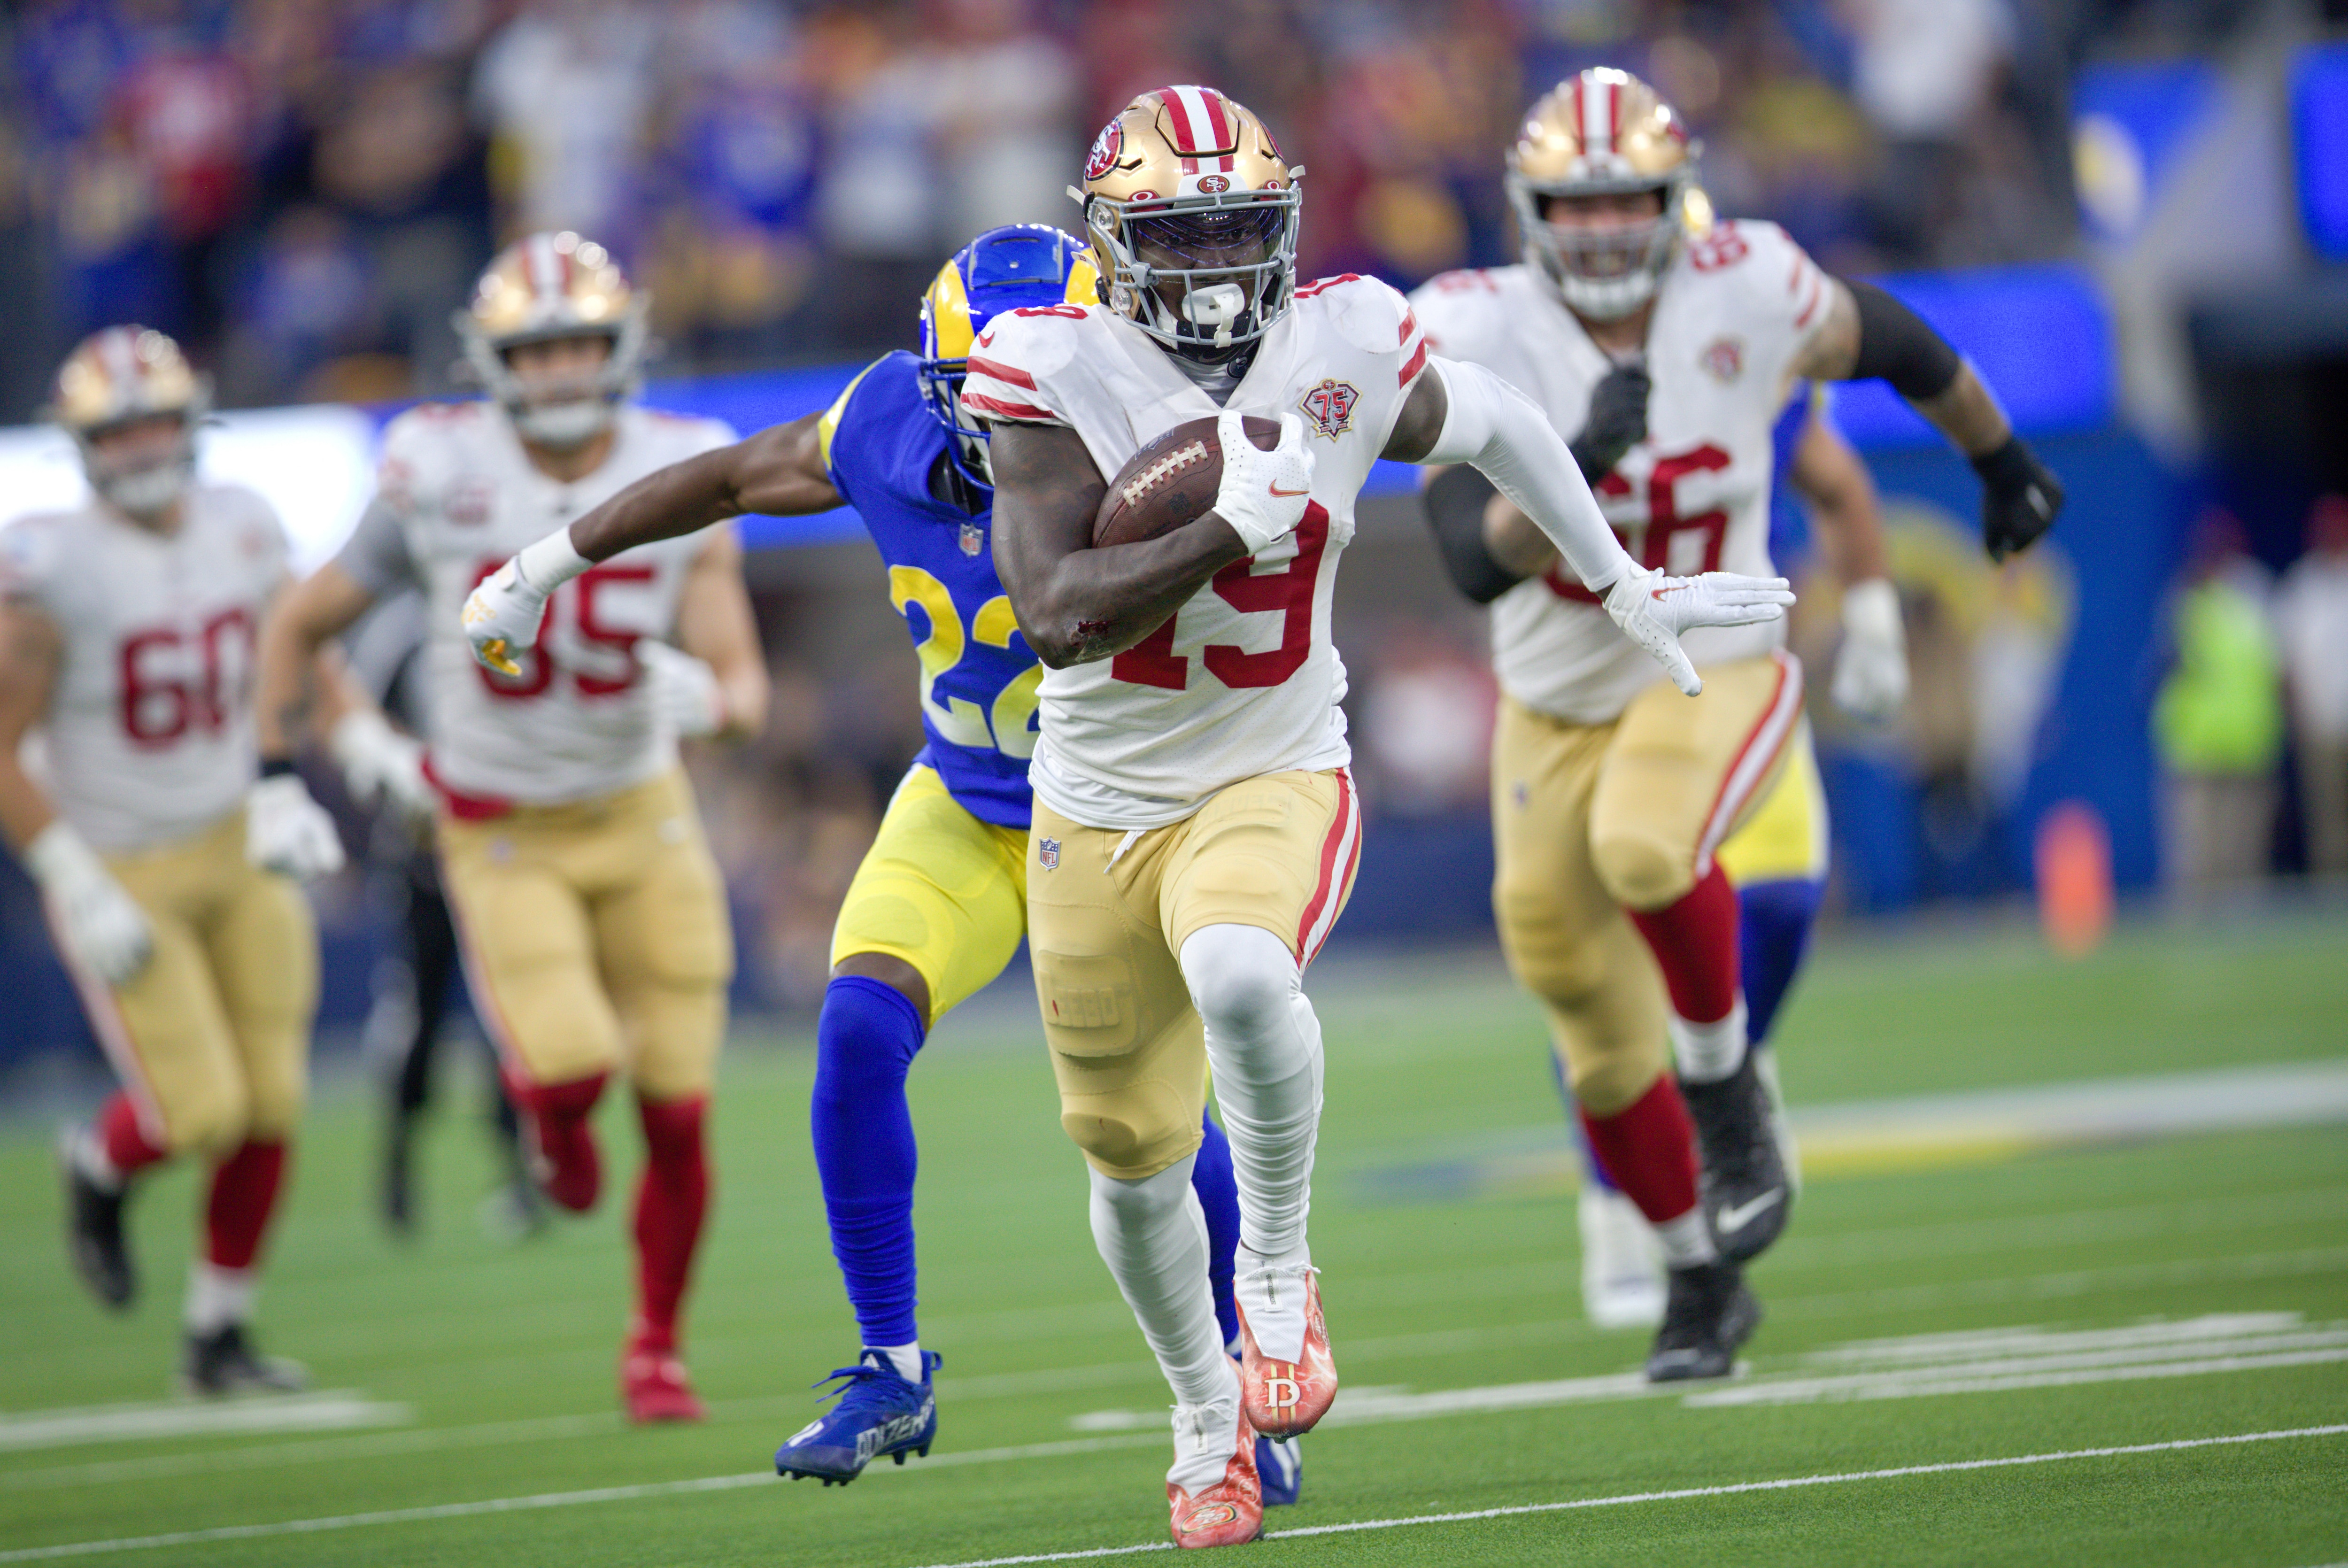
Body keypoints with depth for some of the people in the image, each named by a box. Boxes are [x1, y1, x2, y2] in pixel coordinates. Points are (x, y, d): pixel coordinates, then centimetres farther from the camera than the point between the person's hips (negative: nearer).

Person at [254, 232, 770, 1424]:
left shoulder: (681, 481, -11)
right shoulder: (441, 479, -15)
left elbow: (743, 686, -13)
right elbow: (301, 623, -1)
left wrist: (708, 698, -36)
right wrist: (273, 778, -5)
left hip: (642, 818, 2)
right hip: (503, 834, -2)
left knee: (679, 1117, 1)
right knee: (571, 1067, -23)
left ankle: (656, 1348, 24)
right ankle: (551, 1118, 16)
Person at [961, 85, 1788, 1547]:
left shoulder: (1346, 355, -9)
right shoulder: (1057, 375, -15)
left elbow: (1496, 425, 13)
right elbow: (1057, 616, -24)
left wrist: (1629, 587, 22)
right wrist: (1235, 519, -29)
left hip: (1274, 782, -1)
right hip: (1101, 808, 1)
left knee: (1238, 975, -36)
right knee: (1133, 1154, 12)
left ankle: (1279, 1272, -11)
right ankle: (1208, 1417, 39)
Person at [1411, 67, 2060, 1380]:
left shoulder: (1745, 298, -16)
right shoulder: (1479, 339, -19)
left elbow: (1892, 339, 5)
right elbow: (1479, 557, -29)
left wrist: (2003, 460, 21)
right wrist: (1584, 460, -45)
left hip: (1718, 676, -2)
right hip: (1558, 710, 2)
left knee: (1646, 846, -36)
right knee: (1606, 1047, 8)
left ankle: (1727, 1082, -10)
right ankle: (1705, 1283, 31)